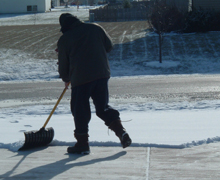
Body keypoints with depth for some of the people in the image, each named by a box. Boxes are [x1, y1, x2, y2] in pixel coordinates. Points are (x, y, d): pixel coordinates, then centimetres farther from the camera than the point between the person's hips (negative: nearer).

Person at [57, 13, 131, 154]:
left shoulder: (64, 39, 3)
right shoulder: (96, 28, 10)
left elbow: (63, 64, 9)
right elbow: (109, 46, 17)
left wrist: (66, 79, 27)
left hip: (80, 78, -4)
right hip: (102, 74, 4)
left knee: (80, 111, 6)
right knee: (103, 107, 15)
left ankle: (83, 143, 7)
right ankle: (121, 131, -1)